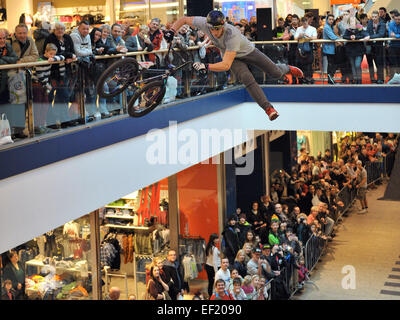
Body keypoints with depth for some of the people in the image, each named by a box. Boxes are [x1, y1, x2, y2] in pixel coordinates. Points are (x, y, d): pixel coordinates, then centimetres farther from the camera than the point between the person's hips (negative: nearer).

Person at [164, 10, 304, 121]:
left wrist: (205, 66, -58)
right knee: (248, 80, -23)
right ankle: (268, 108, -15)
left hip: (248, 52, -3)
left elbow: (226, 65, -48)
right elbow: (184, 19, -14)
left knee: (276, 73, 2)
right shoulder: (204, 23, -32)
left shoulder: (233, 35, -44)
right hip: (234, 58, 3)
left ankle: (287, 68, 40)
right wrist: (171, 31, -30)